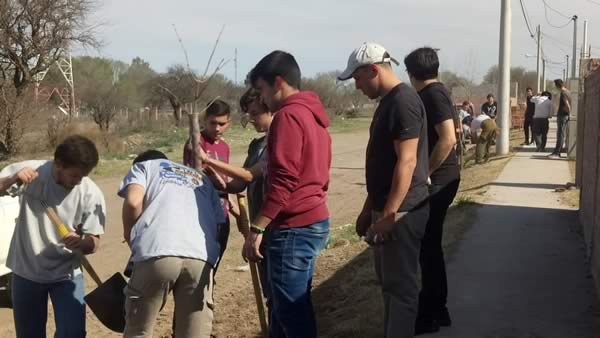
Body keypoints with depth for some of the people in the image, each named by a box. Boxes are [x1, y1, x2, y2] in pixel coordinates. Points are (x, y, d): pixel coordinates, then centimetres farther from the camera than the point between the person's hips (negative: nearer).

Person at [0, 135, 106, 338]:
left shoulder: (91, 194, -17)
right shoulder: (30, 171, -16)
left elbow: (94, 243, -11)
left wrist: (80, 243, -34)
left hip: (66, 274, -1)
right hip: (26, 271, 1)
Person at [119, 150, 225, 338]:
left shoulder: (144, 166, 26)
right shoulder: (201, 178, 38)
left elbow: (133, 201, 4)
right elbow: (219, 221, 25)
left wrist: (128, 234, 20)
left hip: (157, 253, -3)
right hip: (201, 258, 3)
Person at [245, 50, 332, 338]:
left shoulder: (288, 116, -14)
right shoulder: (313, 114, 16)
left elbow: (283, 180, -21)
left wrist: (255, 229, -18)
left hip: (293, 227, -10)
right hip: (313, 221, 10)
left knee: (291, 312, -2)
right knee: (290, 307, 17)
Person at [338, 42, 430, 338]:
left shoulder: (404, 101, -17)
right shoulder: (387, 102, 14)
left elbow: (407, 162, -22)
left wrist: (388, 215, -23)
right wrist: (369, 209, 20)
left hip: (402, 213, -10)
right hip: (386, 209, 10)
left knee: (400, 285, -2)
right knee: (389, 282, 17)